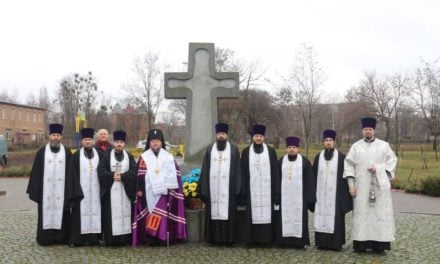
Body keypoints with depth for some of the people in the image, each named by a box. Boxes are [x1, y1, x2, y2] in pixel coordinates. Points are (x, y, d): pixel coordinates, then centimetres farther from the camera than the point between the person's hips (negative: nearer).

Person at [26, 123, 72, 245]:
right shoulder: (42, 152, 4)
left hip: (61, 190, 0)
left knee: (61, 213, 3)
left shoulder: (67, 152, 5)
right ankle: (45, 238, 10)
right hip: (46, 189, 0)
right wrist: (34, 190, -2)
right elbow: (36, 172, 3)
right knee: (46, 212, 2)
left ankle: (61, 237, 11)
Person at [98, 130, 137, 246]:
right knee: (112, 214, -4)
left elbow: (134, 171, -2)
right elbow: (101, 171, -2)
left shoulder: (130, 157, 10)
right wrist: (112, 175, -16)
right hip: (111, 191, -1)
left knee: (125, 212, -1)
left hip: (126, 190, 1)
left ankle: (125, 238, 3)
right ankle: (111, 239, -1)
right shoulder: (107, 156, 8)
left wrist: (122, 176, -15)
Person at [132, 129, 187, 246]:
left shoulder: (168, 156, 8)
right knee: (151, 214, -3)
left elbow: (173, 174, 7)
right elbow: (140, 175, 3)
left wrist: (172, 189, 0)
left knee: (163, 214, -5)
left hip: (164, 192, 1)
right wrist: (139, 189, -4)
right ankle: (151, 238, 1)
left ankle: (163, 238, 0)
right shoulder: (144, 157, 7)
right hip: (149, 192, 0)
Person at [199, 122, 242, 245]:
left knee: (227, 212, -1)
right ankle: (213, 238, 9)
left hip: (228, 188, -1)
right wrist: (204, 188, 1)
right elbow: (205, 170, 8)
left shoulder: (234, 149, 5)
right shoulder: (210, 149, 9)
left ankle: (228, 238, 7)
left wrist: (237, 187, -5)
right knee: (213, 212, 2)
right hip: (213, 187, 1)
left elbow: (237, 170, 2)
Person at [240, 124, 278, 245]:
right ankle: (252, 239, 8)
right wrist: (243, 190, -1)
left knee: (266, 213, -1)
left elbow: (275, 171, 5)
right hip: (251, 188, 0)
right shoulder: (246, 152, 7)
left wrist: (275, 189, -1)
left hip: (266, 188, 0)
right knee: (252, 213, 0)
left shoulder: (271, 151, 5)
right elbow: (243, 172, 6)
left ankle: (266, 238, 7)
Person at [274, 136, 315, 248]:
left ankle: (299, 240, 4)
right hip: (284, 196, 2)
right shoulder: (281, 161, 7)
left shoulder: (304, 161, 2)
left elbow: (309, 180, 1)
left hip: (299, 196, -2)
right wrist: (277, 195, 0)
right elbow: (277, 180, 7)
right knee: (285, 217, 1)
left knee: (298, 217, -1)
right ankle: (284, 240, 6)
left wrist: (309, 196, -5)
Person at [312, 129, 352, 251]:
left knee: (336, 217, -1)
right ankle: (322, 242, 11)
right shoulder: (318, 157, 9)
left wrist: (345, 192, -6)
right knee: (322, 217, 4)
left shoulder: (341, 157, -1)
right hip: (321, 193, 3)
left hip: (336, 194, -3)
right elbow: (314, 175, 10)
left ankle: (336, 243, 6)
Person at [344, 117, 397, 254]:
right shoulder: (356, 146, 6)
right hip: (361, 187, 0)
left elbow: (392, 161, 5)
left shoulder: (384, 145, 7)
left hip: (380, 186, 0)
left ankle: (379, 245, 3)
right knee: (361, 214, -1)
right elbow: (348, 165, 3)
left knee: (380, 214, -1)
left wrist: (378, 168, -11)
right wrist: (351, 184, -5)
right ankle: (361, 244, 3)